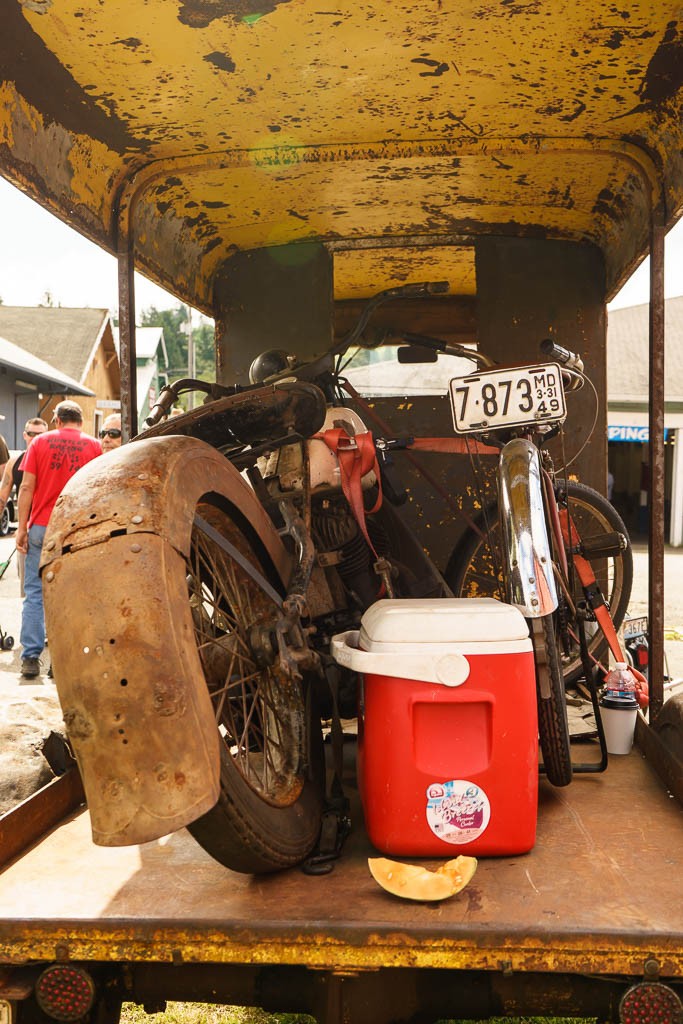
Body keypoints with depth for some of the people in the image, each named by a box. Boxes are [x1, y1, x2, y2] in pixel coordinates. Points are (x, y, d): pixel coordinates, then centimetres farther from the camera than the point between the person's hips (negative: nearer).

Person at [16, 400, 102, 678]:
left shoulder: (40, 441, 4)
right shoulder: (94, 445, 3)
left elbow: (26, 487, 0)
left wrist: (22, 527, 3)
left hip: (42, 527, 1)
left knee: (35, 592, 6)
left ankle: (30, 658, 4)